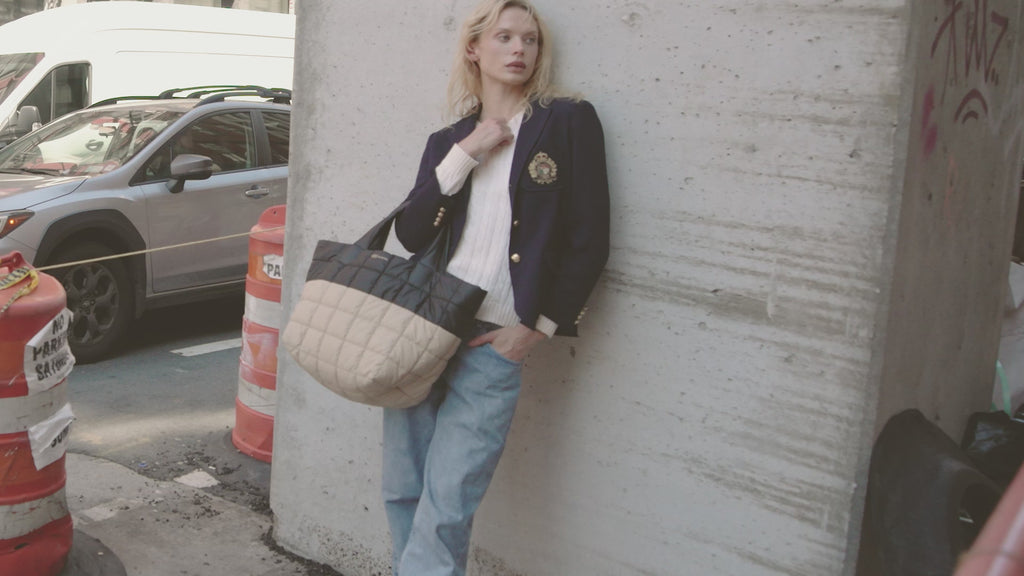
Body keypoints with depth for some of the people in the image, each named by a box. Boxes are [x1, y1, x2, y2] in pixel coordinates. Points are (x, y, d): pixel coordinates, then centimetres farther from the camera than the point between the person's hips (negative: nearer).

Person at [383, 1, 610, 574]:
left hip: (496, 343, -4)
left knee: (445, 504, -7)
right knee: (402, 490, 7)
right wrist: (464, 155, -7)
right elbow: (411, 234, 1)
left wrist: (538, 328, -5)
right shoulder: (448, 140, 14)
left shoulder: (568, 122, 1)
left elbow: (588, 242, -2)